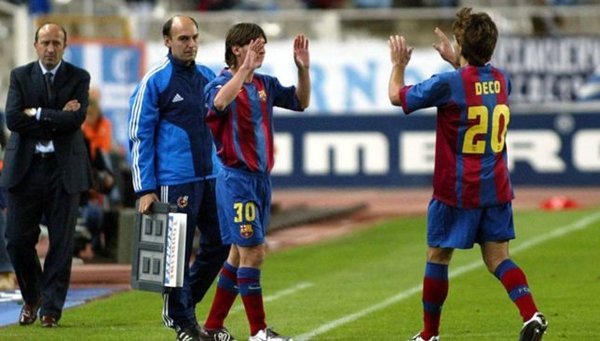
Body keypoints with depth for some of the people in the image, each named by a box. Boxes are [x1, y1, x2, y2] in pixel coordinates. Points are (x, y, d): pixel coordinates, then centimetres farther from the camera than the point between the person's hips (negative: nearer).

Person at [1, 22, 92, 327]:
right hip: (25, 166, 1)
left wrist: (37, 114, -10)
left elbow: (75, 120, -11)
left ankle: (51, 308, 7)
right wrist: (57, 119, -11)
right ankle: (32, 297, 23)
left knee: (61, 243, -1)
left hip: (64, 168, -1)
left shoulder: (78, 78, 4)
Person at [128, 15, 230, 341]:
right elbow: (139, 137, -7)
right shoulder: (154, 82, -6)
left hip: (211, 178, 6)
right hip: (175, 182, -6)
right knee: (178, 252, 0)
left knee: (219, 244, 8)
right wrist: (145, 190, -12)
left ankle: (186, 302, 25)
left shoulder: (207, 77, 12)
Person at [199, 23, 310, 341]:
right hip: (236, 179, -8)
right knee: (252, 252, -8)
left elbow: (300, 102, 16)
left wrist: (303, 69, 2)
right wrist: (245, 69, -38)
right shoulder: (223, 83, -11)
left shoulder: (265, 85, 10)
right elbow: (219, 102, -34)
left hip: (261, 177, 8)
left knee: (241, 253, 12)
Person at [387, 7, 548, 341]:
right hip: (497, 188, 5)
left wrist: (399, 64, 17)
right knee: (497, 257, 5)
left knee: (438, 257, 10)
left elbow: (397, 96, 0)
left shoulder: (447, 84, -14)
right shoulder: (502, 80, 4)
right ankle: (531, 314, -19)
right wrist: (455, 61, 35)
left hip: (456, 190, -5)